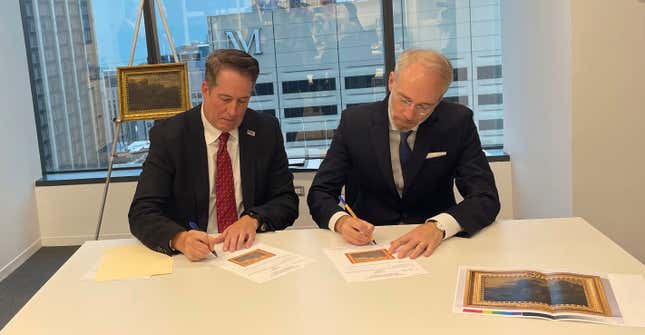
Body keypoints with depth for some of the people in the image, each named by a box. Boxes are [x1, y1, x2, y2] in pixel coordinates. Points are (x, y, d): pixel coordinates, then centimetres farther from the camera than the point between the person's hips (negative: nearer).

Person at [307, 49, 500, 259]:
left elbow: (486, 198, -11)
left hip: (430, 250, 0)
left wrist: (439, 226, -30)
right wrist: (340, 220, -26)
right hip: (368, 242, 0)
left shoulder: (458, 122, -7)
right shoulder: (355, 121, -5)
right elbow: (319, 193, -3)